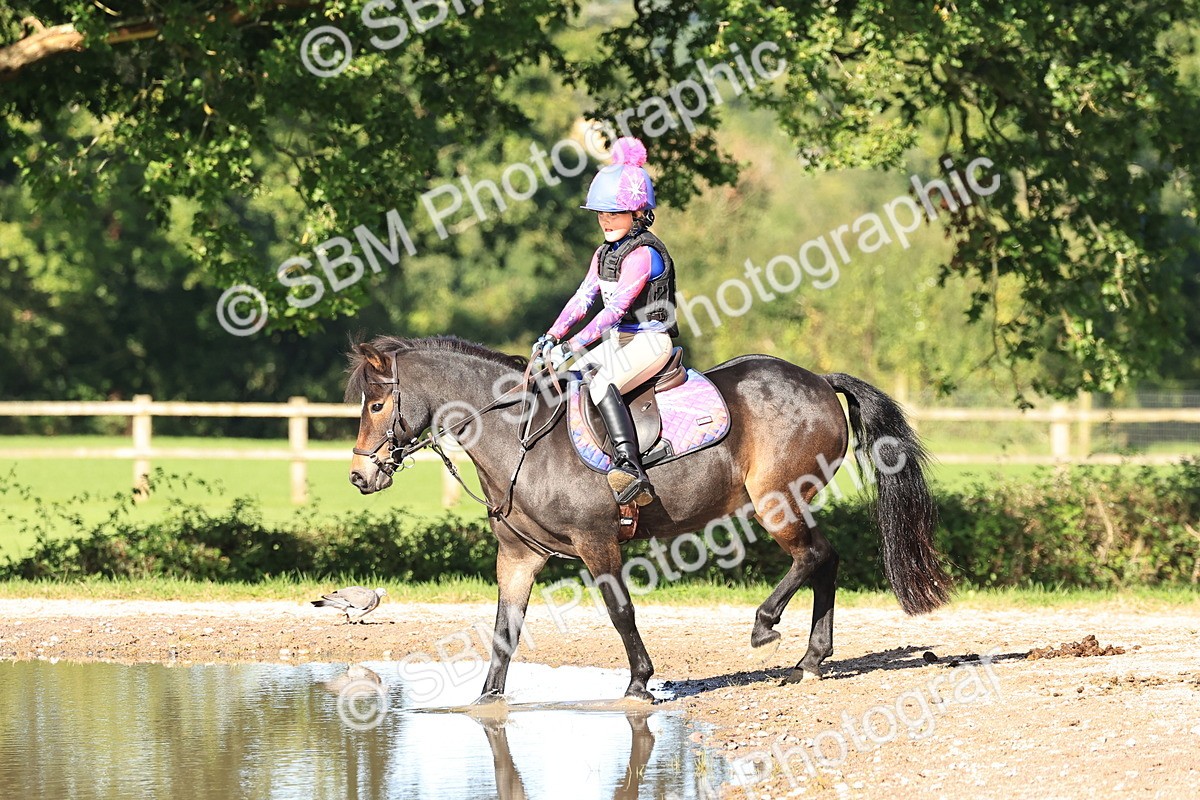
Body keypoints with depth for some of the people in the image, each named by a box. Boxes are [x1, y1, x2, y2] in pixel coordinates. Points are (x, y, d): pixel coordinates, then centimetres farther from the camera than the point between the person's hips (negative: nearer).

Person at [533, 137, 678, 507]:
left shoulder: (644, 254, -17)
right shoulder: (604, 254, 14)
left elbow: (617, 307, -24)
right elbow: (583, 298, 9)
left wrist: (575, 344, -29)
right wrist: (553, 336, -6)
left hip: (650, 341, -10)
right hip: (618, 341, 10)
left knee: (600, 380, -32)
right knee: (557, 369, 3)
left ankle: (631, 470, -44)